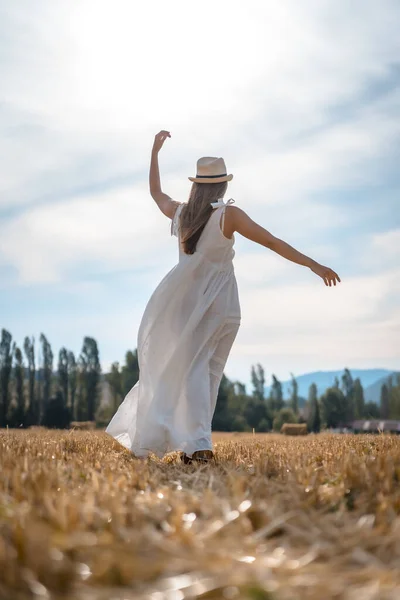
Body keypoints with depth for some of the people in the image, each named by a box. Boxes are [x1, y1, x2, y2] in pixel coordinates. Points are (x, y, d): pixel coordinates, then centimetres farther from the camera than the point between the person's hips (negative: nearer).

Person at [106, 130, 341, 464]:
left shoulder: (180, 213, 4)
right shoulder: (228, 214, -10)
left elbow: (156, 192, 25)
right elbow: (271, 241, -16)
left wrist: (155, 151, 33)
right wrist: (314, 265, -15)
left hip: (186, 297, 3)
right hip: (221, 301, -3)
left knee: (192, 368, 2)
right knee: (207, 370, 4)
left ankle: (198, 443, -9)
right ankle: (195, 441, 1)